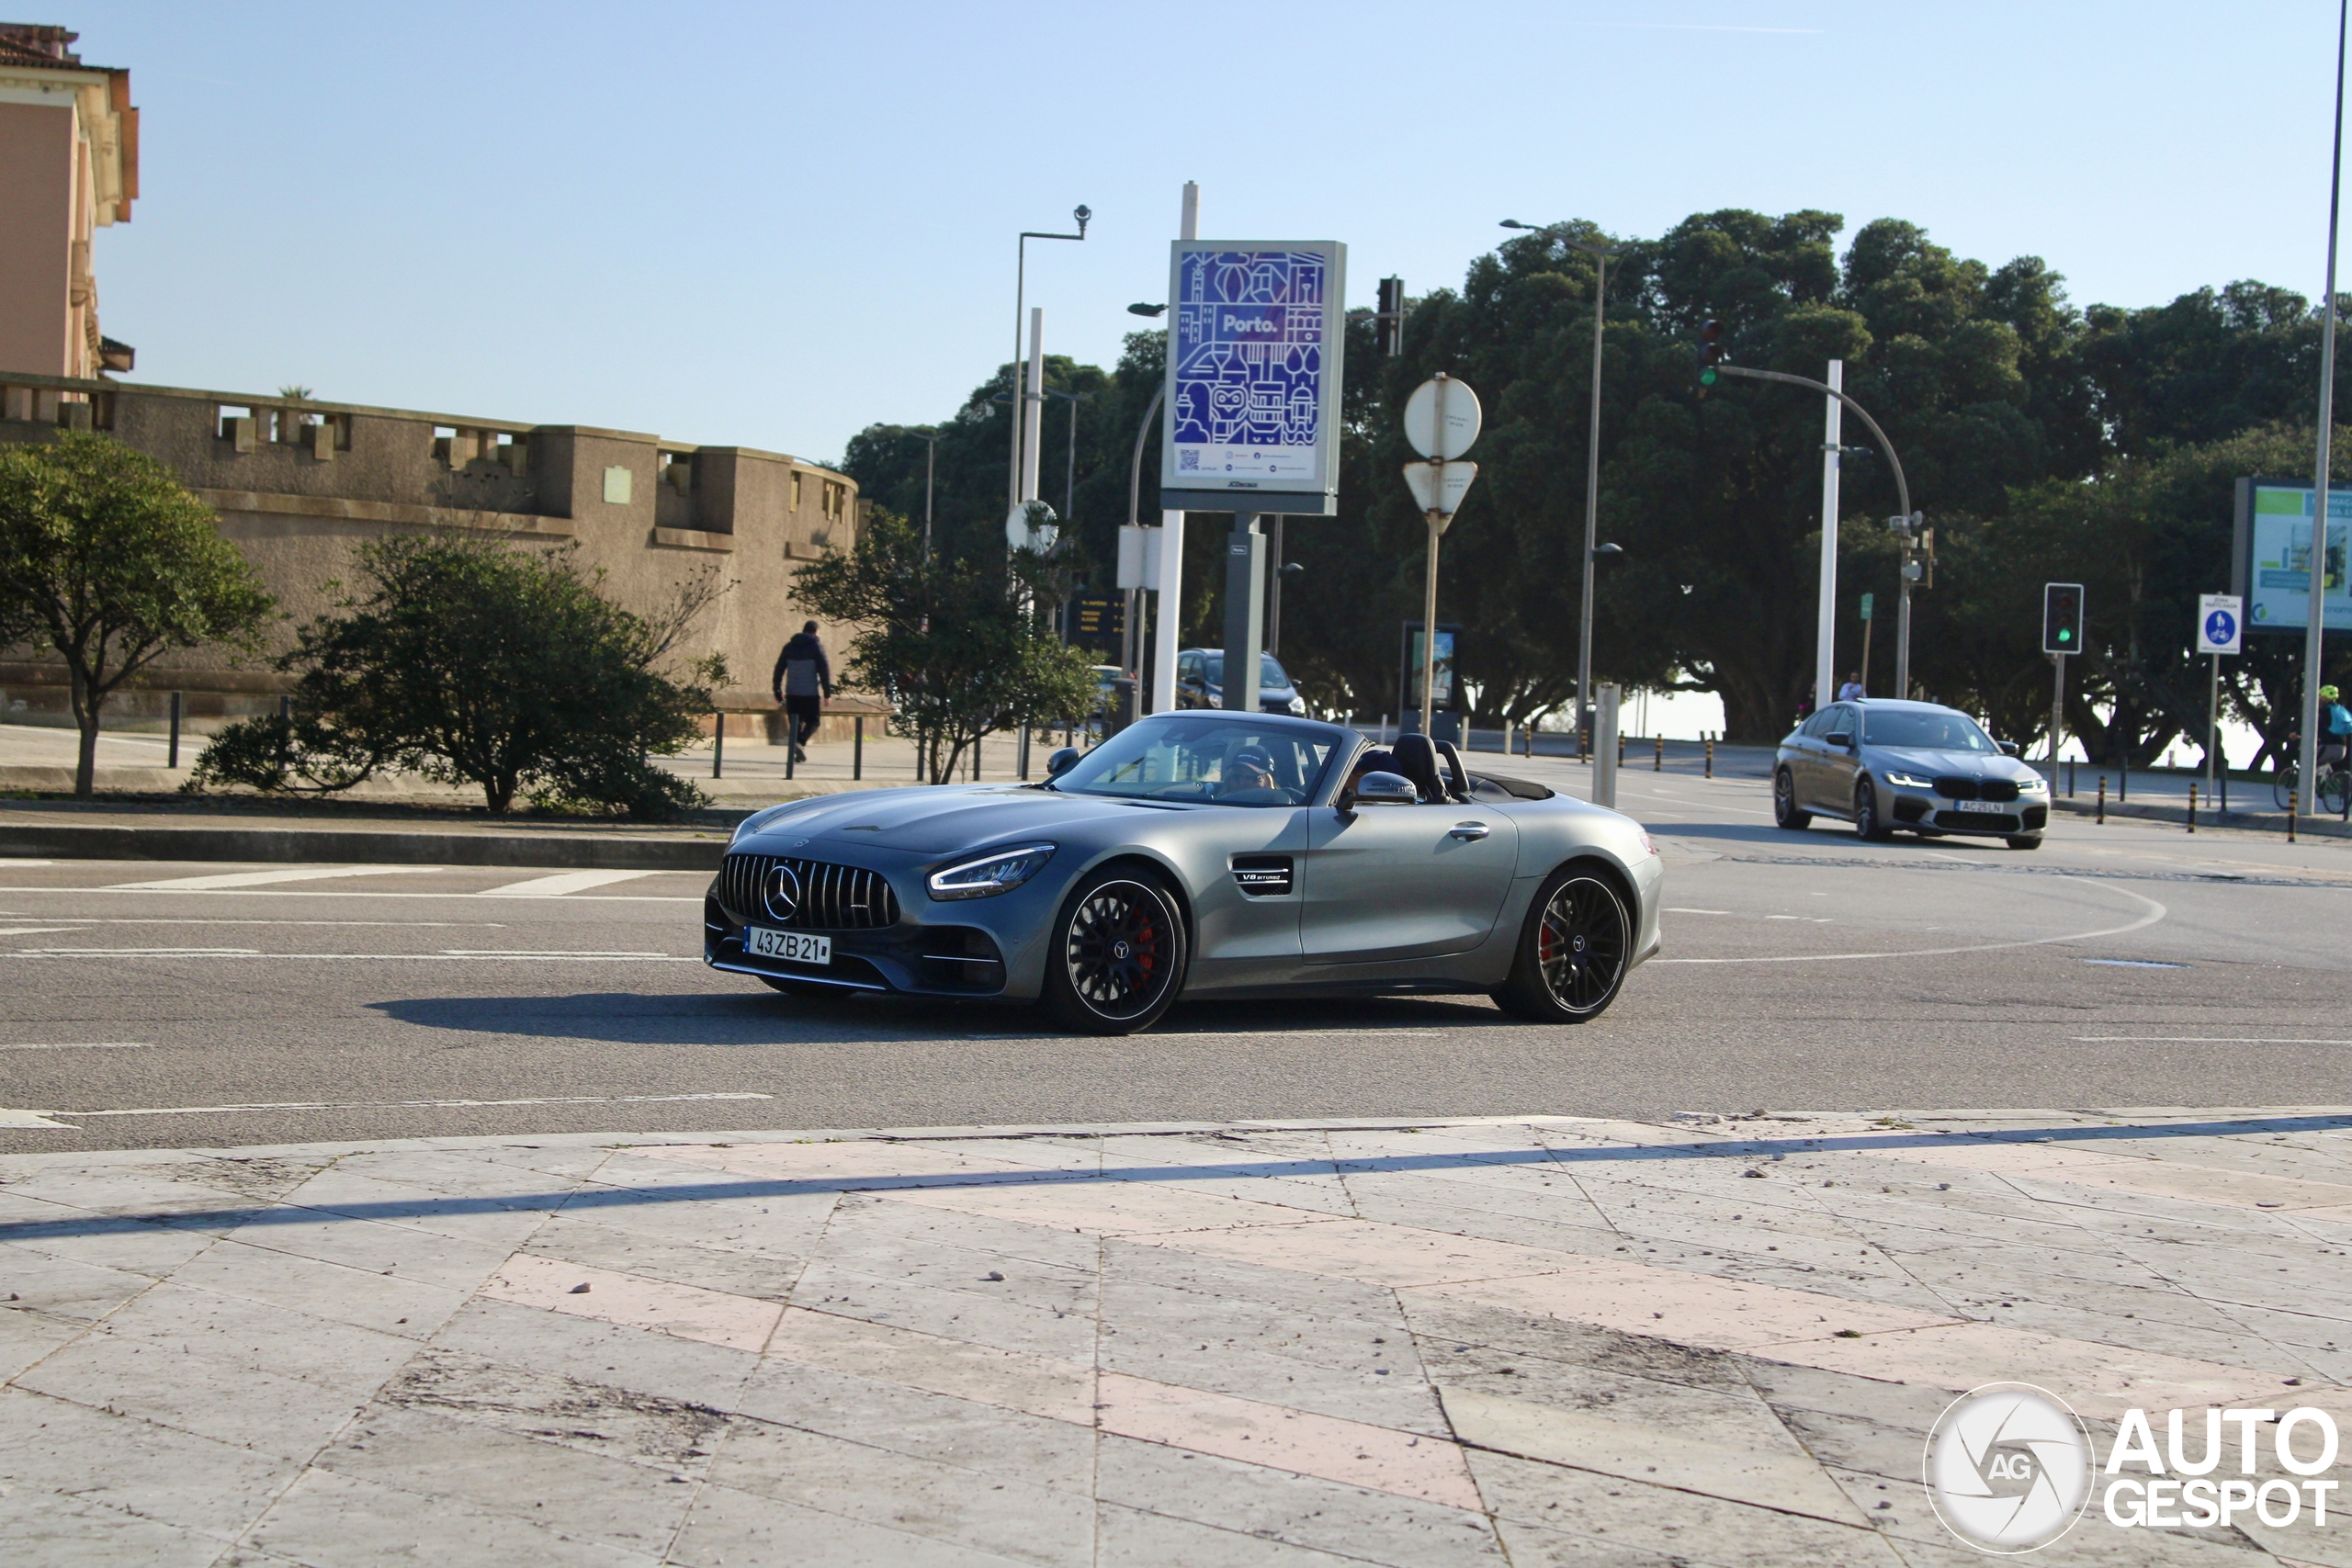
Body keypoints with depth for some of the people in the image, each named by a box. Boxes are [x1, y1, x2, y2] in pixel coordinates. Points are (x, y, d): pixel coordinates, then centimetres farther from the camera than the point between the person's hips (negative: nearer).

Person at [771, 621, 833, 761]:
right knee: (812, 721, 3)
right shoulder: (816, 646, -3)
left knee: (795, 723, 11)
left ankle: (795, 750, 4)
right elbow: (824, 670, -8)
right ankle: (800, 743, -21)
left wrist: (778, 691, 15)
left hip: (792, 692, 4)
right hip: (811, 692, -4)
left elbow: (779, 669, 11)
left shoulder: (789, 647, 11)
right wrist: (827, 692, -5)